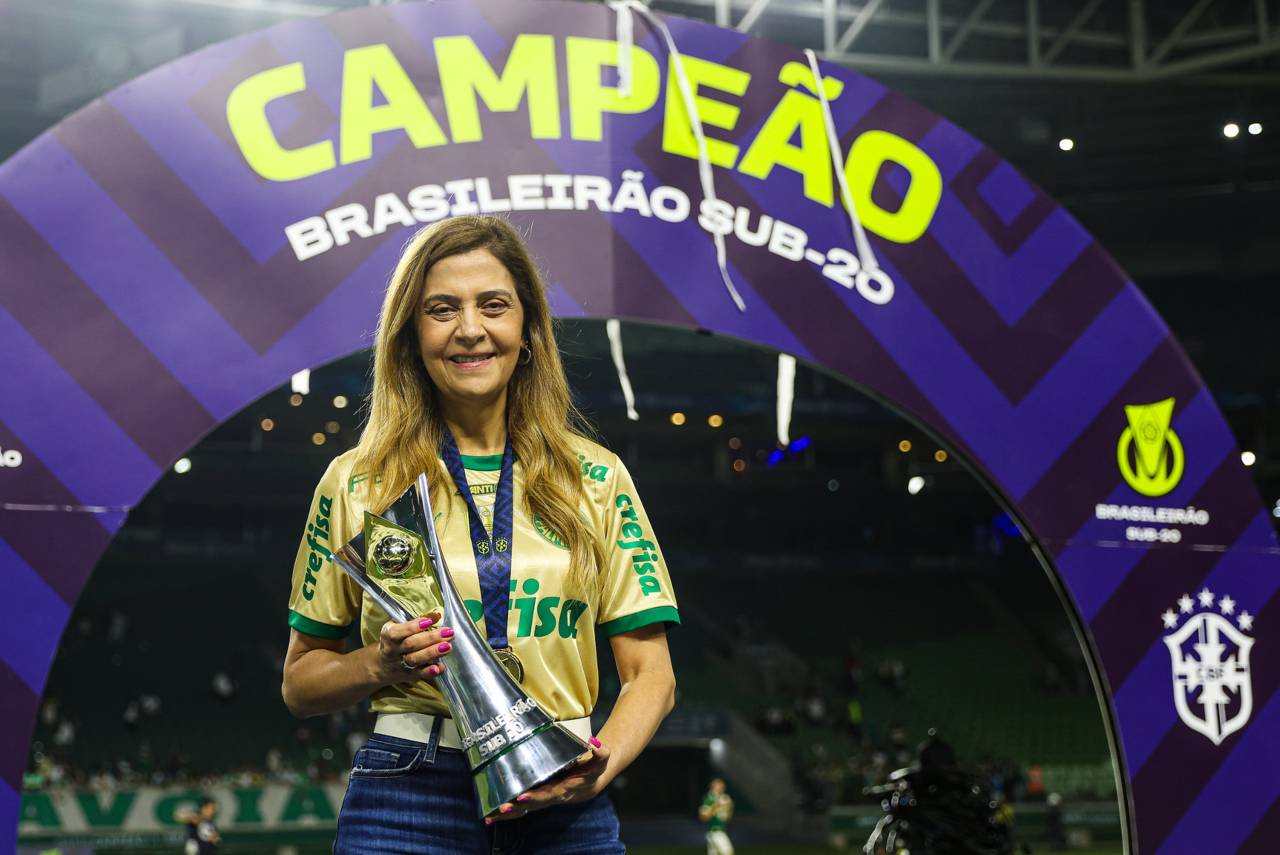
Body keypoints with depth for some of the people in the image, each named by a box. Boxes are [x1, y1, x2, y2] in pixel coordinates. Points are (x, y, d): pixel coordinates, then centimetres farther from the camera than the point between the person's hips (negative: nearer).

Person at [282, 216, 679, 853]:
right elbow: (300, 684, 10)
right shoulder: (357, 483, 4)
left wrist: (601, 764, -14)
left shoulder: (596, 479, 6)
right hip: (407, 798, -1)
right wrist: (381, 665, -10)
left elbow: (650, 674, 5)